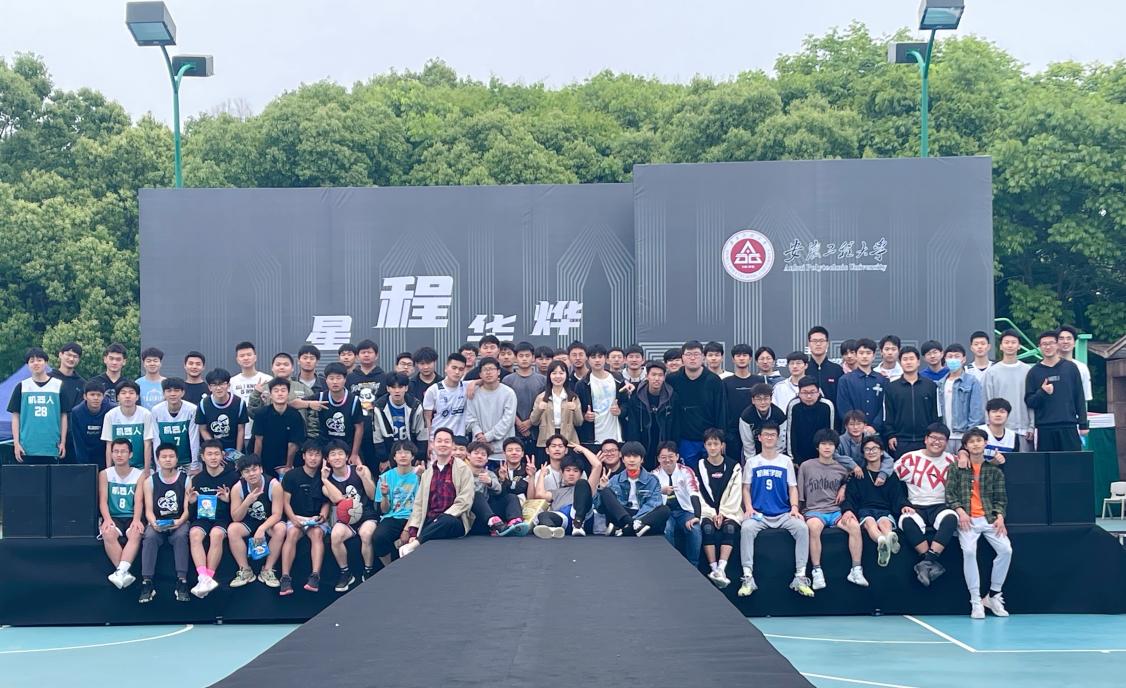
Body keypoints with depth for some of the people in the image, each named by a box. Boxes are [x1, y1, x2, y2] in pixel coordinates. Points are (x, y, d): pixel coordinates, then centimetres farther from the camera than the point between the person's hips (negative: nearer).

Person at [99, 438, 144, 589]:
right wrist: (107, 519, -22)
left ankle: (121, 572, -45)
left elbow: (139, 501, -5)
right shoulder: (105, 474, 8)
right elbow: (103, 501, -2)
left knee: (136, 534, -35)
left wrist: (136, 520, -24)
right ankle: (124, 573, -36)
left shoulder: (140, 475, 6)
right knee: (108, 534, -34)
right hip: (113, 517, 1)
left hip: (132, 517, 0)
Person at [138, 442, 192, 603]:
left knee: (181, 536, -34)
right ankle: (147, 583, -33)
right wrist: (153, 523, -20)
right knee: (149, 537, -32)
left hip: (179, 523, -1)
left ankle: (182, 582, -36)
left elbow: (188, 509, -2)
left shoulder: (185, 480, 4)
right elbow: (148, 510, 1)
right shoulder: (150, 481, 7)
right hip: (157, 523, 1)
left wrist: (180, 521, -22)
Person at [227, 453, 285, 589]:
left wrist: (262, 528, -40)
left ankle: (267, 570, -19)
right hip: (248, 523, 2)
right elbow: (236, 518, -16)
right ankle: (245, 571, -15)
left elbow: (277, 514, -22)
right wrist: (247, 502, -34)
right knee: (232, 529, -27)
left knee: (280, 529, -33)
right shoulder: (237, 488, -16)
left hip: (269, 522, -2)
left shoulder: (274, 485, -22)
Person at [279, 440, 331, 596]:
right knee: (292, 533, -33)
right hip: (296, 517, 0)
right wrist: (293, 518, -17)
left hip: (317, 519, 1)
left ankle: (315, 577, -43)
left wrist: (323, 516, -12)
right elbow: (286, 502, -1)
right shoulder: (291, 476, 2)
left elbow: (326, 502, 7)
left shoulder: (324, 477, 7)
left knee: (317, 533, -33)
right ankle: (285, 578, -39)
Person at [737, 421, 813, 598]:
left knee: (802, 527, -29)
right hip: (758, 514, -1)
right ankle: (748, 577, -33)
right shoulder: (752, 462, 12)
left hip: (783, 513, 1)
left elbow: (792, 488, 10)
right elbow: (746, 488, 11)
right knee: (746, 528, -33)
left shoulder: (786, 461, 12)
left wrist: (794, 507, -7)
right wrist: (749, 508, -6)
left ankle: (800, 577, -25)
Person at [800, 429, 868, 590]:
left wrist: (843, 489, 15)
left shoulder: (841, 469, 12)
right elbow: (799, 494, 9)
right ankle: (817, 572, -32)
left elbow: (846, 481, 35)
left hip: (835, 511, 3)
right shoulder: (806, 467, 5)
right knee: (814, 526, -39)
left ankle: (856, 570, -20)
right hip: (813, 510, -3)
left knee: (855, 526, -28)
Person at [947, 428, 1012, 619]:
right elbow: (950, 493, 5)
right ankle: (976, 601, -18)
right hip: (967, 519, -2)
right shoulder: (957, 469, 10)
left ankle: (993, 595, -1)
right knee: (969, 551, -27)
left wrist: (1000, 517, -4)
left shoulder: (994, 470, 14)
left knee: (1006, 549, -19)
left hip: (989, 518, 2)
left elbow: (1000, 498, 13)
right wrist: (960, 511, -10)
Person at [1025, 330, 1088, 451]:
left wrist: (1083, 424, 5)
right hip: (1044, 429, 0)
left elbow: (1080, 398, 9)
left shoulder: (1070, 368, 7)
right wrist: (1042, 392, -13)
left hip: (1069, 427, 0)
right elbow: (1029, 402, 6)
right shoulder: (1034, 372, 7)